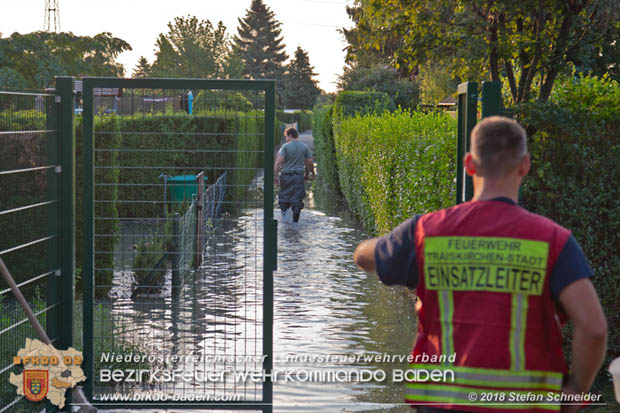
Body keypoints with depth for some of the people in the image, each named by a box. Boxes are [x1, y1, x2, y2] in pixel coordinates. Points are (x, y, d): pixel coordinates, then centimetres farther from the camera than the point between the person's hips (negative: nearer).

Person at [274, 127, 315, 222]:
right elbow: (310, 163, 7)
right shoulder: (305, 147, 4)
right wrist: (307, 174, 22)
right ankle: (295, 221, 8)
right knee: (297, 200, 6)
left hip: (286, 176, -2)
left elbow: (279, 161, -14)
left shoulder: (285, 146, -6)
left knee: (284, 197, 10)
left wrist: (275, 175, -13)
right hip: (299, 176, 2)